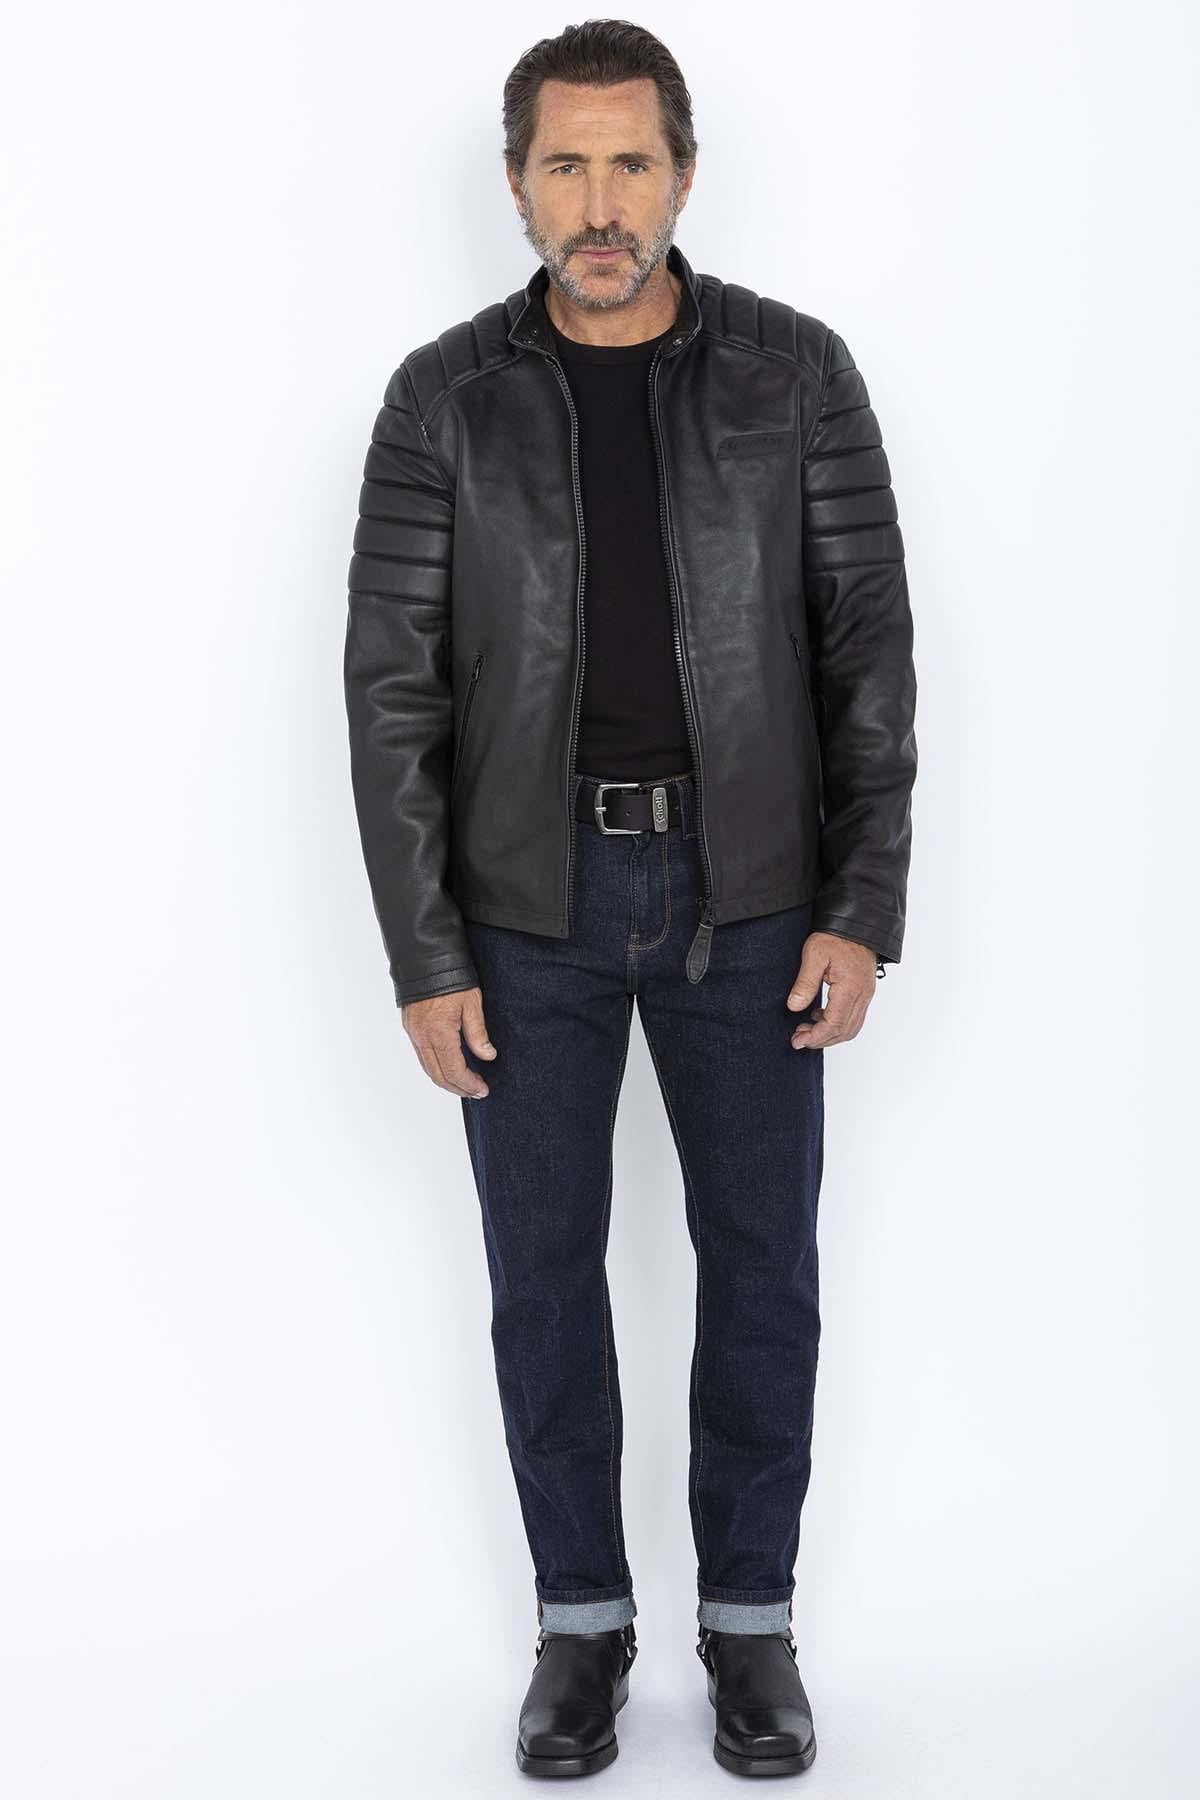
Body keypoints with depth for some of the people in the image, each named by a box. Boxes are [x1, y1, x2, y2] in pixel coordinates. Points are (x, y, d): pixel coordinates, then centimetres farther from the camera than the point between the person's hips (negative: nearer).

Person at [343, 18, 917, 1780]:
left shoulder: (798, 370, -3)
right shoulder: (443, 398, -4)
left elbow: (867, 651, -3)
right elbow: (395, 688, -4)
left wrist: (864, 912, -9)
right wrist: (423, 959, -8)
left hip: (744, 892, 0)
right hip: (531, 899, 0)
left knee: (763, 1265, 5)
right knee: (547, 1270, 7)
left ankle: (750, 1616, 25)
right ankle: (583, 1618, 25)